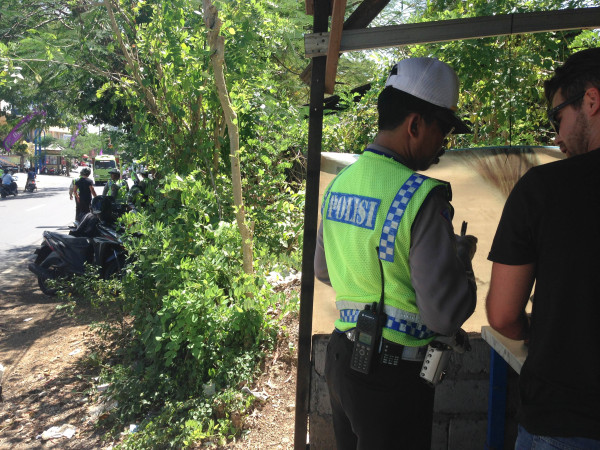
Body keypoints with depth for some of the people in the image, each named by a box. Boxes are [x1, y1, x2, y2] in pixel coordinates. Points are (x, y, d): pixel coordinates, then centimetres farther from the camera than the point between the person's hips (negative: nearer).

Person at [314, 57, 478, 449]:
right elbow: (446, 316, -21)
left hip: (341, 358, 8)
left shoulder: (340, 182, 2)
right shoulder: (421, 196, -22)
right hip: (394, 375, -7)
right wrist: (462, 254, -5)